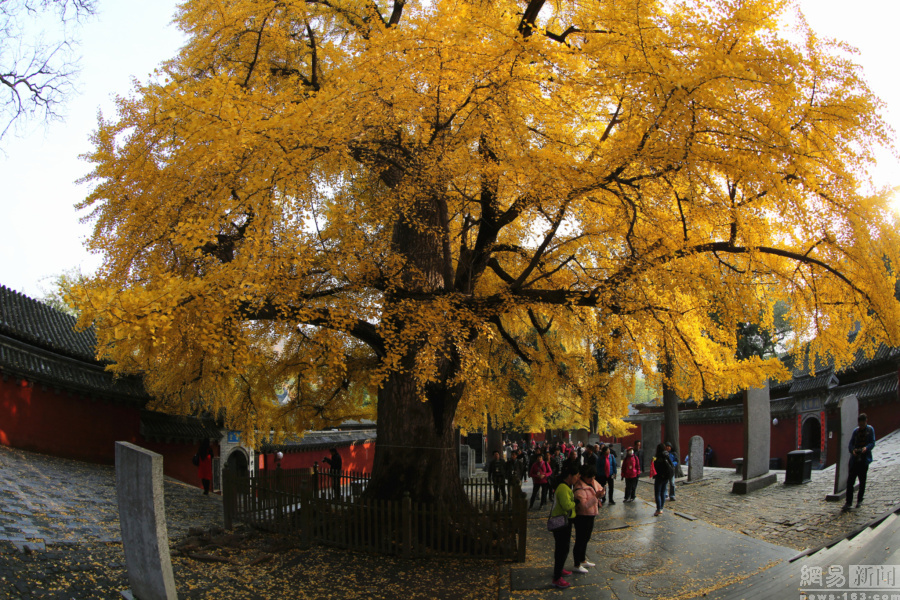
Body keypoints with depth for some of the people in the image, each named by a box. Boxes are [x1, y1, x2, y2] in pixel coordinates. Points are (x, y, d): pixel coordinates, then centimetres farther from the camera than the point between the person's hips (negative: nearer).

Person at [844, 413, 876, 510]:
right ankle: (848, 502, -3)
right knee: (850, 480, -5)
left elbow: (872, 443, -3)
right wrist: (852, 450, -17)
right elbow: (851, 443, 5)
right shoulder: (855, 431, 9)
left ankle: (859, 500, 25)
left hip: (864, 459, -1)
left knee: (862, 481, 8)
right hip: (855, 459, 1)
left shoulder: (870, 430, 3)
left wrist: (866, 448, -24)